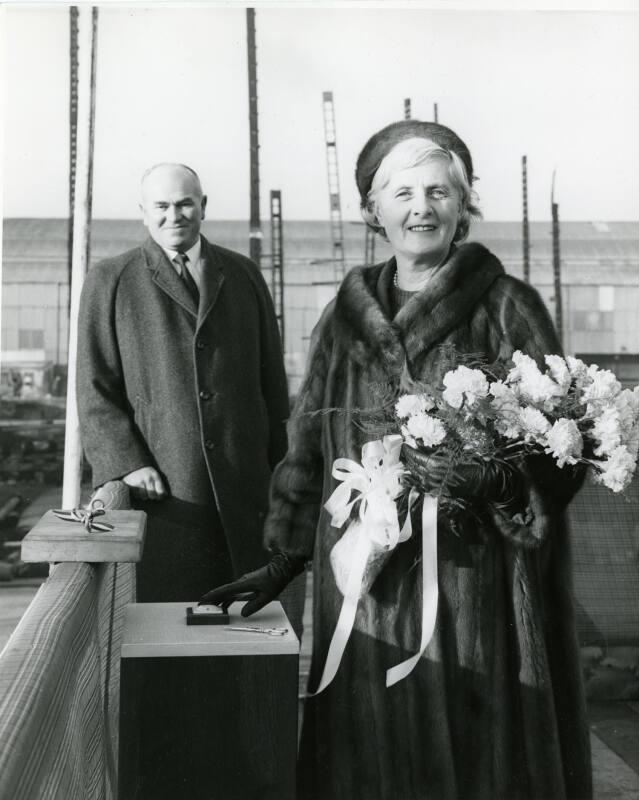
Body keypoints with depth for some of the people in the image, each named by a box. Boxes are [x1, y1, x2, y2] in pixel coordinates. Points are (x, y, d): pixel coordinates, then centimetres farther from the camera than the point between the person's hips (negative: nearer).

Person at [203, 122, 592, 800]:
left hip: (472, 585, -3)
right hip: (367, 586, 3)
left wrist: (478, 481, -22)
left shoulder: (507, 306, 0)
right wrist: (283, 559, 7)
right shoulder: (346, 315, 10)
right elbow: (308, 443, 12)